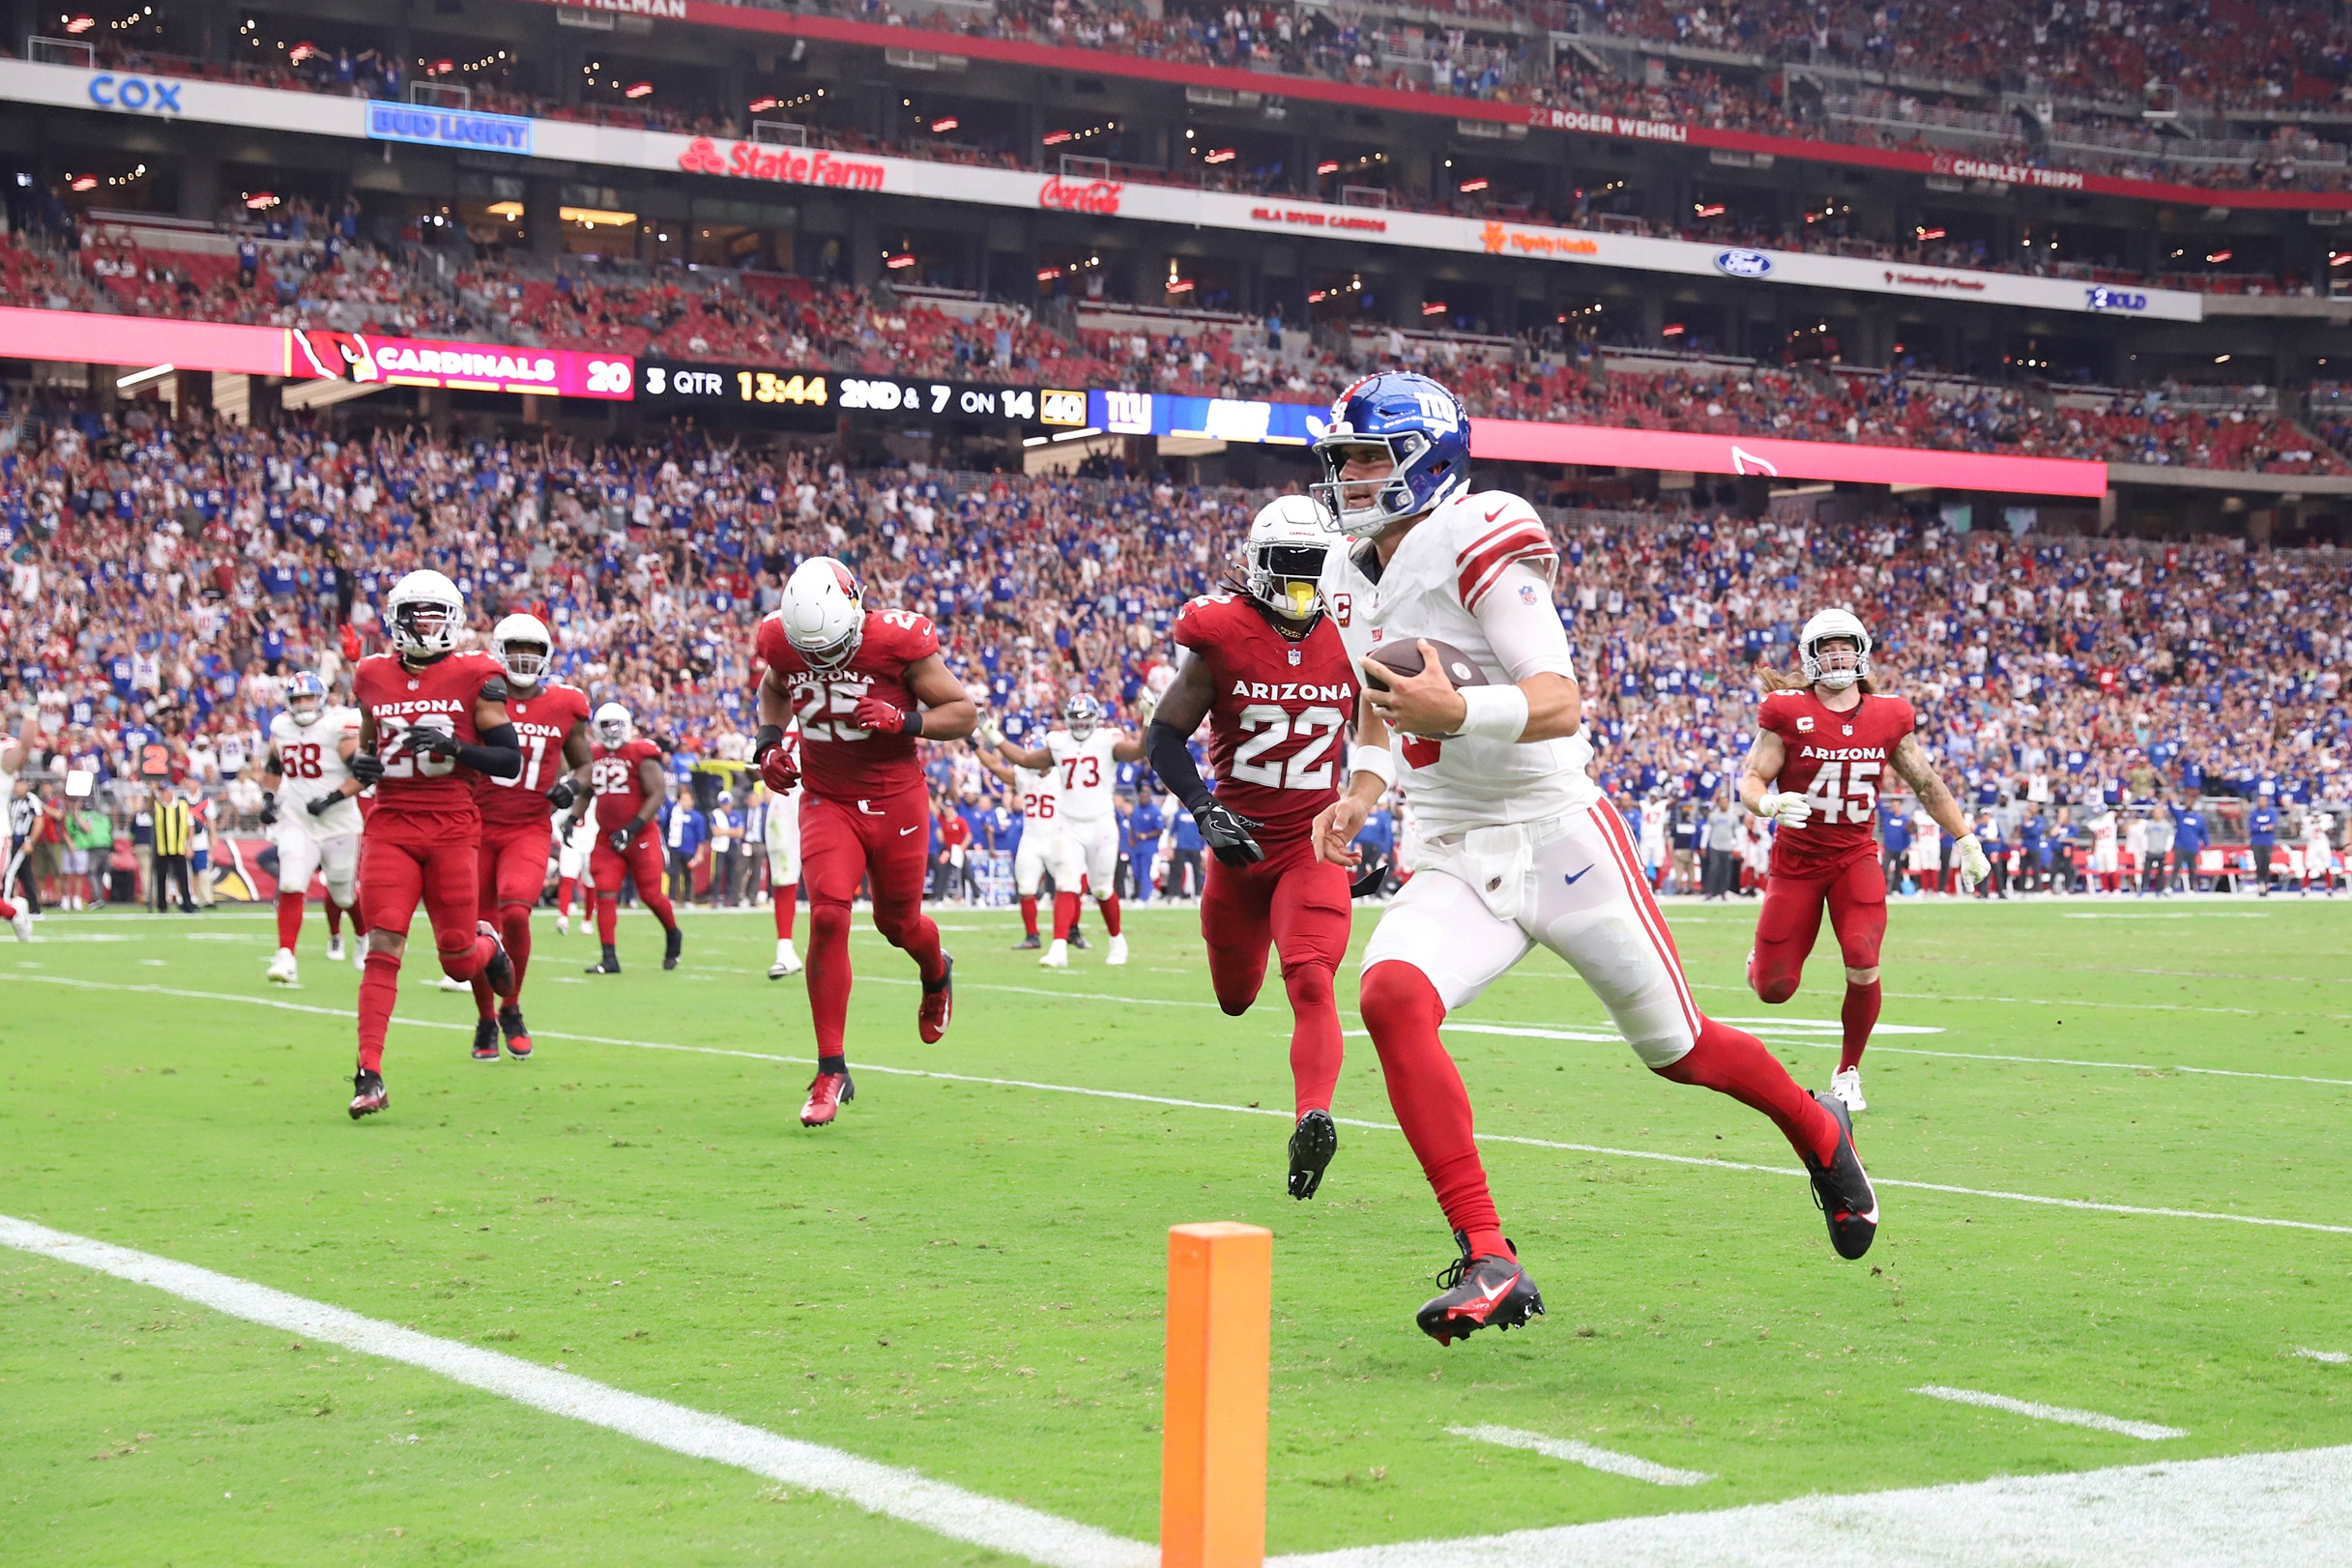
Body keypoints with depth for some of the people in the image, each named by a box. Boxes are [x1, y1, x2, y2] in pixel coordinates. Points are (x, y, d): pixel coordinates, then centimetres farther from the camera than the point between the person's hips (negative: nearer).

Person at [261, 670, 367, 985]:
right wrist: (268, 798, 8)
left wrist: (333, 798, -23)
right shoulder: (281, 727, 4)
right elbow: (272, 766, 22)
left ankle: (364, 936, 42)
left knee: (345, 894, 11)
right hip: (296, 820, 3)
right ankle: (286, 959, -17)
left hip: (338, 821, -3)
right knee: (291, 887, -14)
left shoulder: (339, 726, -14)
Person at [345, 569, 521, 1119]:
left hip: (453, 826, -2)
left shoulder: (474, 677, -1)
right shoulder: (374, 677, 9)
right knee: (383, 949, -11)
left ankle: (486, 943, 42)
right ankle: (370, 1076, -11)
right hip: (390, 824, 2)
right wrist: (362, 762, 2)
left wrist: (453, 745, -17)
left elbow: (510, 760, -2)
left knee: (458, 962, 3)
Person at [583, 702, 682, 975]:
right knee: (604, 895, -7)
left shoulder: (642, 755, -9)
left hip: (640, 837, -5)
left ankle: (673, 935, 30)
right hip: (607, 837, 5)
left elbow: (658, 794, -13)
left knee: (651, 894, 1)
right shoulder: (594, 756, 9)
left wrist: (632, 829, -18)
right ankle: (609, 958, -5)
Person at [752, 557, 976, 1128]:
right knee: (828, 914, -18)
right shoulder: (781, 640, -9)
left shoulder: (896, 639, -20)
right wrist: (768, 743, -2)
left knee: (898, 923, 12)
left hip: (896, 800, -1)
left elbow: (965, 711, -10)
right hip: (827, 801, 1)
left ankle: (936, 974, 52)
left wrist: (903, 721, -26)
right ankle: (831, 1070, -11)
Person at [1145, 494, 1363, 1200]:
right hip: (1241, 842, 0)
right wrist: (1204, 810, -18)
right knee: (1235, 996, 18)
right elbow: (1164, 737, -4)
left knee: (1311, 983, -21)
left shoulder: (1349, 642, -2)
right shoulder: (1222, 638, -9)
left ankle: (1312, 1117, -35)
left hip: (1313, 843, 0)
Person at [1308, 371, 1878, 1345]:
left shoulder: (1476, 543, -15)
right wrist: (1362, 791, 7)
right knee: (1390, 996, -25)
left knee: (1674, 1048, 8)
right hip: (1452, 862, 6)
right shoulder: (1361, 579, 10)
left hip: (1558, 838, -6)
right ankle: (1489, 1262, -24)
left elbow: (1560, 704, -23)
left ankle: (1819, 1134, 41)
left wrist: (1458, 713, -42)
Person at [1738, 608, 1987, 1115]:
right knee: (1774, 991, -2)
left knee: (1863, 966, -19)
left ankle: (1847, 1072, 4)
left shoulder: (1890, 717, -1)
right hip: (1797, 858, -1)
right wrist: (1770, 804, -32)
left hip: (1855, 856, 2)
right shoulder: (1787, 712, -10)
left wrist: (1966, 840, 14)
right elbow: (1750, 780, -9)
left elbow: (1926, 784, 12)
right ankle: (1762, 956, 39)